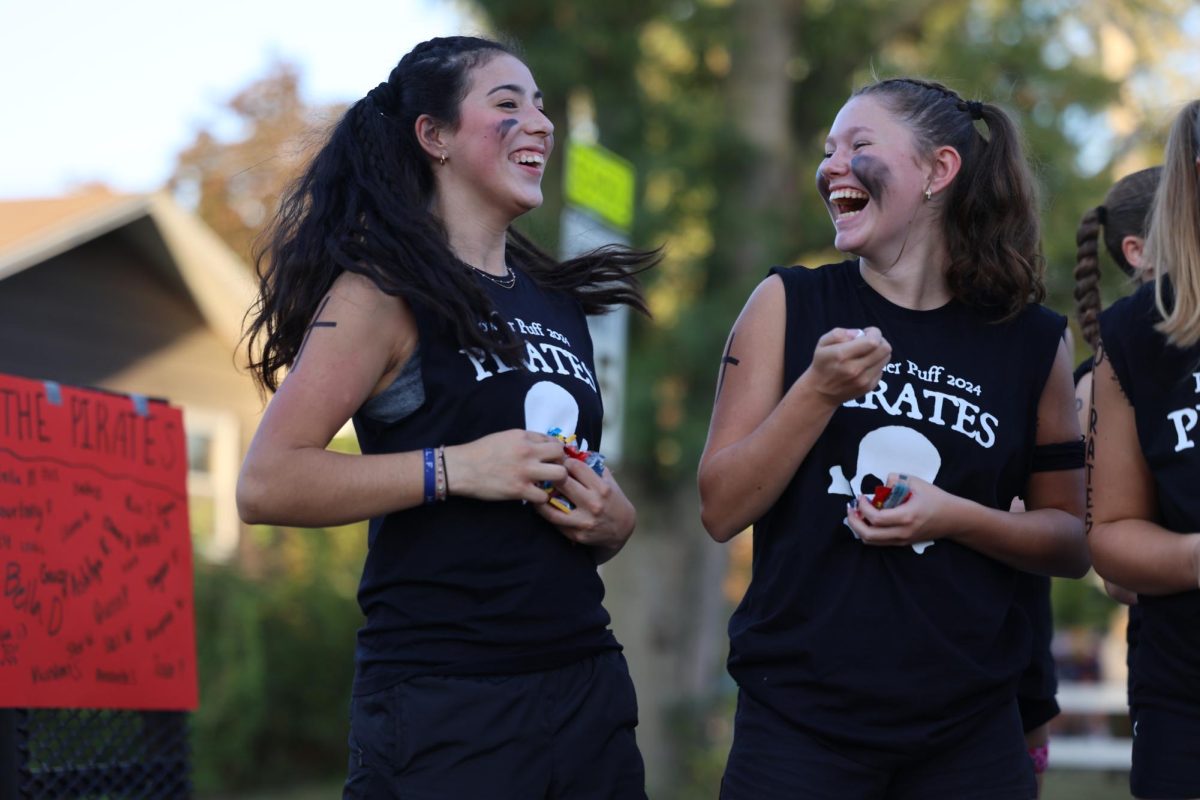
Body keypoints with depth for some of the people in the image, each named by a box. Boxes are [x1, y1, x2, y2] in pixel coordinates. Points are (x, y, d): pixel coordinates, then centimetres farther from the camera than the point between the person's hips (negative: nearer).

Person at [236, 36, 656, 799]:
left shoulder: (558, 304, 15)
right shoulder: (385, 292, -4)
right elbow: (266, 484, -14)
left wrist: (612, 520, 4)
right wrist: (453, 468, -20)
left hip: (586, 679, 7)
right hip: (442, 700, -6)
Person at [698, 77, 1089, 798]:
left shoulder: (1032, 341, 1)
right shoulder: (789, 306, 0)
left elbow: (1072, 542, 7)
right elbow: (722, 510, -4)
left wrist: (956, 518, -11)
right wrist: (820, 390, -17)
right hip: (798, 719, -1)